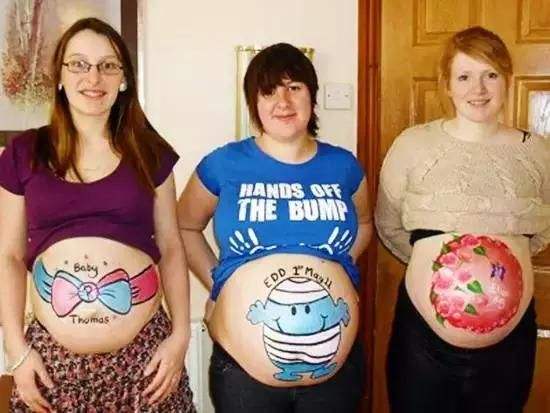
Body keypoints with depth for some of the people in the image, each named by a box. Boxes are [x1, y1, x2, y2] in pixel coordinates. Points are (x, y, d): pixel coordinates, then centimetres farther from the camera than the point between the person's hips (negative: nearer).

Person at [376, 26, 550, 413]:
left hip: (510, 333, 2)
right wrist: (434, 261, 2)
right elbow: (388, 226, 5)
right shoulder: (413, 144, -6)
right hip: (424, 329, -2)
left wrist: (505, 258, 6)